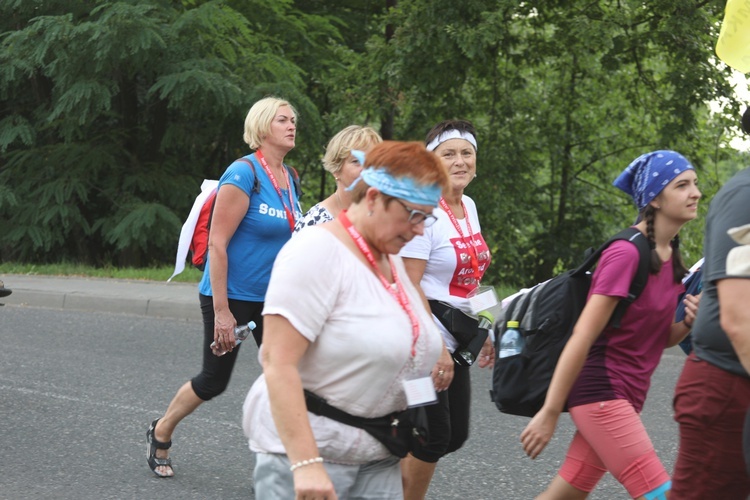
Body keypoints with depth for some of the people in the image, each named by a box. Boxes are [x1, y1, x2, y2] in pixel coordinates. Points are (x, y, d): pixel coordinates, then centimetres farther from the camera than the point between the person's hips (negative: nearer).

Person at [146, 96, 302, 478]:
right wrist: (221, 310, -22)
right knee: (214, 380, 7)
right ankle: (160, 434, 32)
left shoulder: (289, 178, 6)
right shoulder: (244, 174, -17)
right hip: (232, 297, -6)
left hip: (270, 299, 7)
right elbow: (217, 244, -20)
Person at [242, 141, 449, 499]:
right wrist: (306, 463, -30)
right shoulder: (317, 251, -14)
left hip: (377, 457, 7)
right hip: (304, 444, -7)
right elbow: (278, 363, -22)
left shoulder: (392, 260, 10)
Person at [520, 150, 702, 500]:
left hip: (627, 396, 9)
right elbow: (582, 337, -19)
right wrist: (549, 413, -19)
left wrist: (688, 322, -5)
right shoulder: (626, 253, -17)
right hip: (601, 391, -9)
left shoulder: (670, 256, 10)